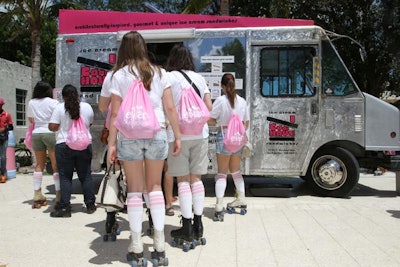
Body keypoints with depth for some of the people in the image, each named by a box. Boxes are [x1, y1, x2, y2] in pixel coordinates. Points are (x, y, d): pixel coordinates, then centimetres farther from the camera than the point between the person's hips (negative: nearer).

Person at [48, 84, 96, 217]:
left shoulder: (59, 108, -5)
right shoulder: (87, 107, 3)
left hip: (64, 145, -2)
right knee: (86, 176, 11)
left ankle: (64, 207, 4)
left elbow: (52, 127, -8)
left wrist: (63, 126, 11)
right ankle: (90, 205, 17)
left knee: (65, 177, 4)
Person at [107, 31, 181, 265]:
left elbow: (115, 113, -1)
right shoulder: (159, 73, 8)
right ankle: (160, 247, 14)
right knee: (155, 187, 12)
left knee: (135, 190, 7)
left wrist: (112, 143, 2)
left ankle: (137, 248, 13)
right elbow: (170, 108, 3)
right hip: (157, 133, 2)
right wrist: (178, 136, 8)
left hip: (129, 135, -1)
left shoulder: (119, 75, 3)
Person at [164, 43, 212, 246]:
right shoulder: (199, 78, 11)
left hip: (179, 134, -4)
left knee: (182, 179, 1)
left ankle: (187, 227, 3)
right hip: (200, 133, 4)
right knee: (196, 178, 9)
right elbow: (209, 107, 8)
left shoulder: (169, 77, -1)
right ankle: (198, 224, 13)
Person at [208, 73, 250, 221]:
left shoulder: (220, 100, -10)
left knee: (222, 172, -2)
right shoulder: (242, 101, 6)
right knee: (235, 170, 22)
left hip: (224, 136, -5)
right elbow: (246, 123, 13)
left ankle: (219, 206, -10)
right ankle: (241, 199, 29)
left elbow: (210, 120, -13)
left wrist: (218, 122, 7)